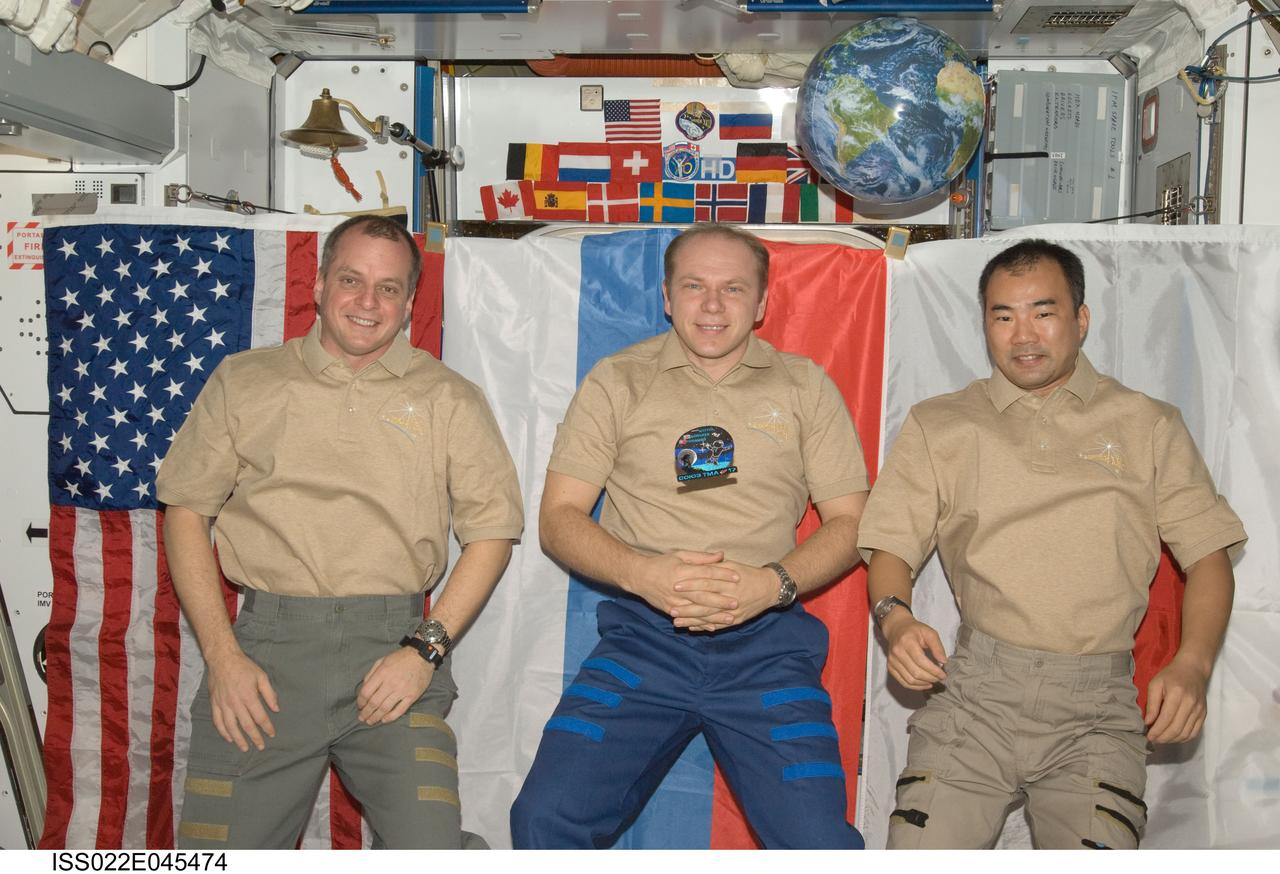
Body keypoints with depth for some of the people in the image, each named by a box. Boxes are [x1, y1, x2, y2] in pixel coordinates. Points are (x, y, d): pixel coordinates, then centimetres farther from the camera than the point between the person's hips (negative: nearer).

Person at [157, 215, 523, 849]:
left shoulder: (449, 399, 9)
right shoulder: (243, 381, 11)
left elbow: (492, 528, 6)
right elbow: (186, 511, 10)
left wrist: (427, 649, -6)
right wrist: (221, 655, -1)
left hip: (392, 648, -1)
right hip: (265, 646, 1)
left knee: (430, 851, -14)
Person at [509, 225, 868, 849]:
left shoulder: (804, 387, 12)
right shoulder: (617, 382, 10)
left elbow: (849, 523, 10)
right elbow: (558, 518, 6)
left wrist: (773, 582, -10)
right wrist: (643, 572, -13)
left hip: (767, 641, 0)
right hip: (643, 637, 0)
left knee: (821, 844, -15)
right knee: (545, 818, -16)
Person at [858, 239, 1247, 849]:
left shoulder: (1149, 426, 13)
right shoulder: (938, 426, 13)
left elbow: (1209, 556, 10)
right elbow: (890, 550, 9)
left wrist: (1192, 664, -7)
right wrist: (895, 619, -12)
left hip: (1095, 710, 0)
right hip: (973, 691, 0)